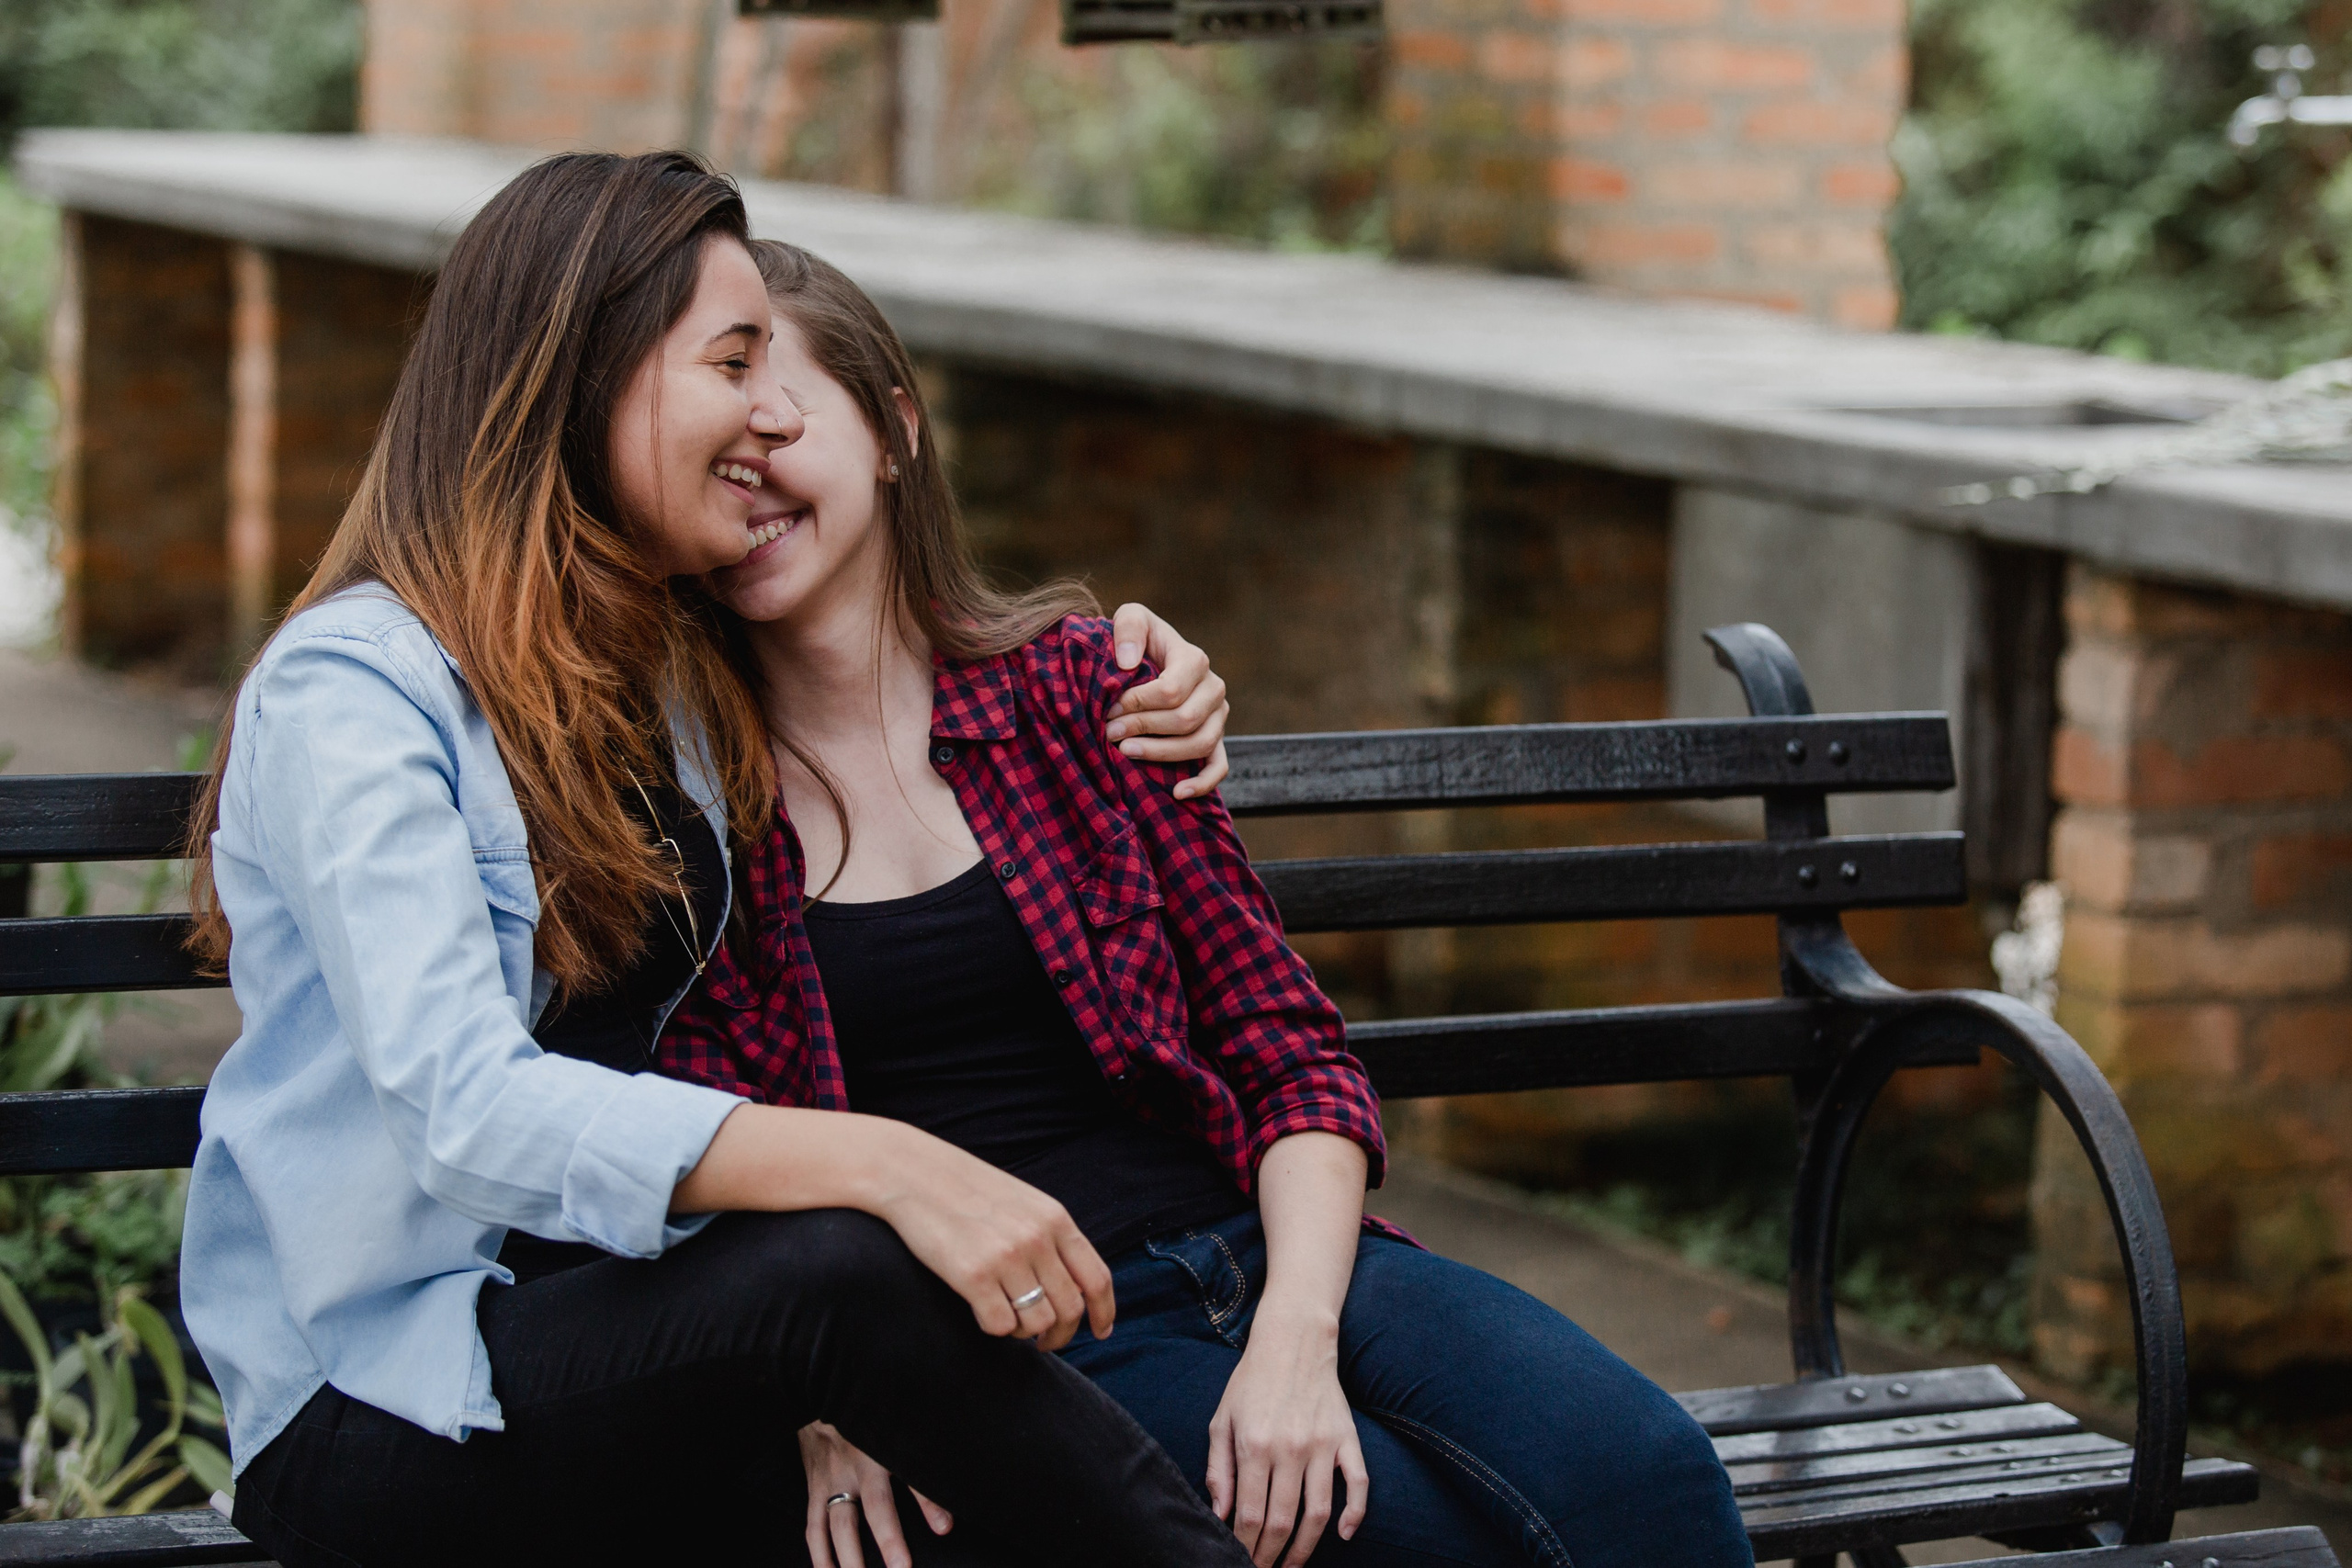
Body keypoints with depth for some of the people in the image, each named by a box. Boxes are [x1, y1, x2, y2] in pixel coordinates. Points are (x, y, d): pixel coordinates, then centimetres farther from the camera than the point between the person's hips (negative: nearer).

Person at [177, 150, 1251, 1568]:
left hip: (613, 1320, 7)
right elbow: (466, 1111, -26)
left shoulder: (676, 674, 13)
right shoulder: (352, 691, -13)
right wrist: (878, 1165, -38)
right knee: (846, 1271, -32)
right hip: (378, 1401, -7)